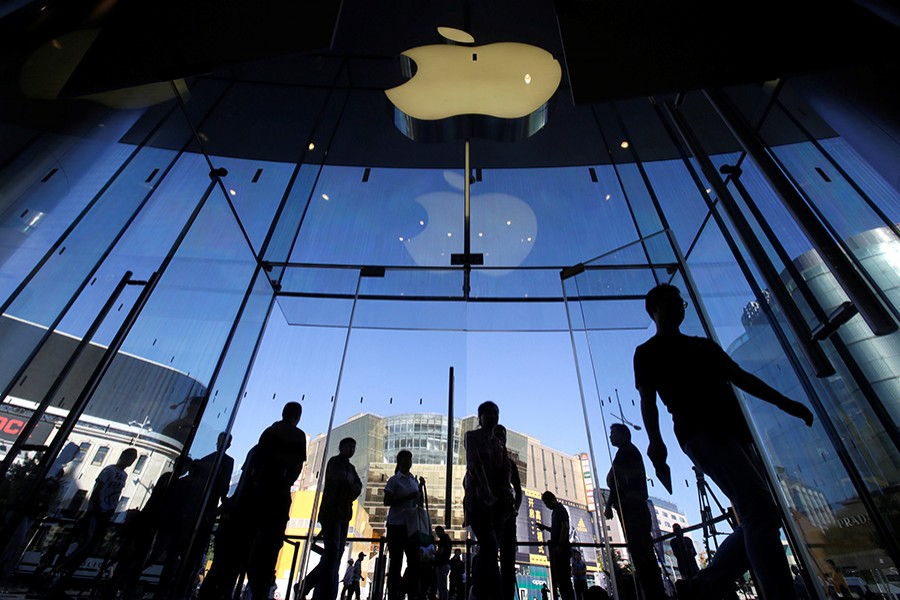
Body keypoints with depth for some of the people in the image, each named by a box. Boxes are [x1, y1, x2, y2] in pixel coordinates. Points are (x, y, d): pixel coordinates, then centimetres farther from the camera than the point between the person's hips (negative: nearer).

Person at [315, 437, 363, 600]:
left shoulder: (351, 467, 20)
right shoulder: (335, 461, -1)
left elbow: (358, 487, 10)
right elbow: (341, 478, -17)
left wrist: (354, 491, -10)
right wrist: (352, 486, 0)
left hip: (344, 513, 8)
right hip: (331, 511, -8)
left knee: (336, 554, 4)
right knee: (332, 552, -17)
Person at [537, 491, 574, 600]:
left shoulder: (560, 509, -6)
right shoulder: (555, 511, 21)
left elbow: (565, 527, -18)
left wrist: (560, 544, -24)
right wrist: (545, 527, 16)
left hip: (561, 547, -10)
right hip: (556, 548, 10)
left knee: (563, 577, -11)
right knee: (559, 577, 9)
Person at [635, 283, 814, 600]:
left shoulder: (705, 345, 28)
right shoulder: (648, 352, 7)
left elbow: (742, 377, 27)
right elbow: (647, 398, -3)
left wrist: (785, 403, 14)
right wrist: (655, 440, -18)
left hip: (733, 432, 8)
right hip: (701, 433, -8)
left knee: (756, 521, 3)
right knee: (762, 512, -18)